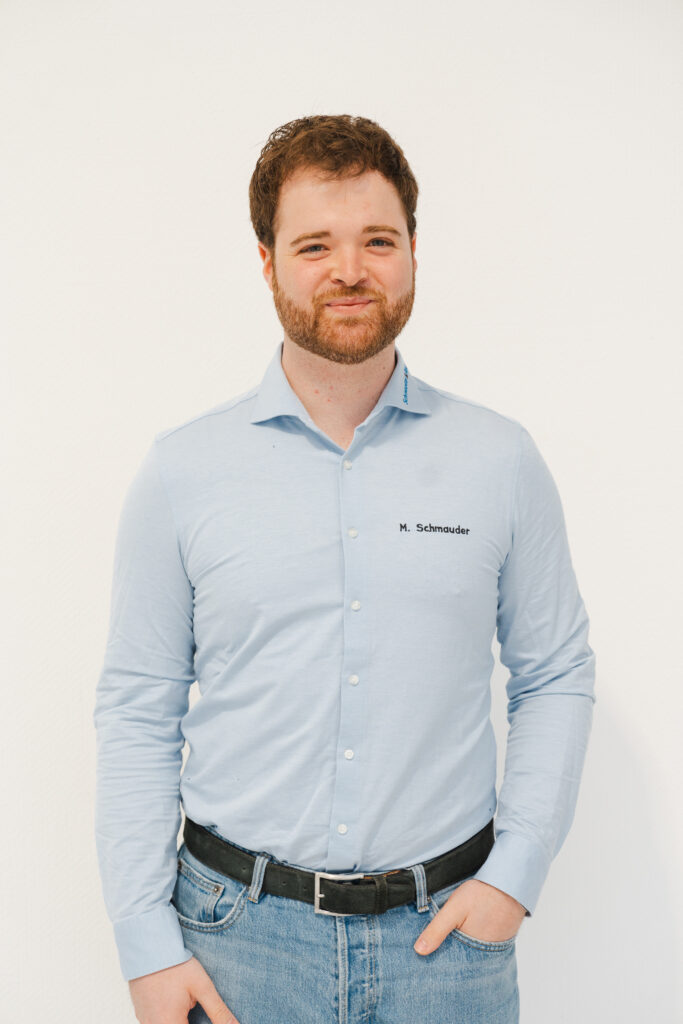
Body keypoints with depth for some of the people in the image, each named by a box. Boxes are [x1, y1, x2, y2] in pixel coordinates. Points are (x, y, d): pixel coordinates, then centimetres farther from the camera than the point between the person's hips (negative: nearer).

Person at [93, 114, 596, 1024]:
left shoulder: (501, 460, -2)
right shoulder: (181, 471, -4)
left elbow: (558, 677, 5)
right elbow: (137, 712, -2)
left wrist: (515, 873, -4)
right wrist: (146, 940, -4)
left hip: (445, 931, 1)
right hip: (241, 927, 0)